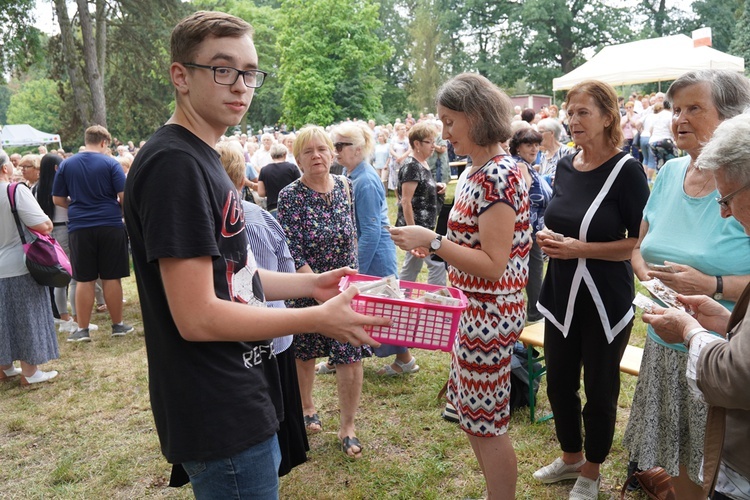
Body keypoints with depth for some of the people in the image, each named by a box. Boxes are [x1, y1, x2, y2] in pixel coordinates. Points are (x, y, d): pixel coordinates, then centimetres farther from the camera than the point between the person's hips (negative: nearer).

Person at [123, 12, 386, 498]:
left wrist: (310, 283, 5)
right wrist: (319, 318, -17)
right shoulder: (174, 165, -22)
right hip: (221, 421, -10)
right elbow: (197, 317, -25)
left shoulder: (201, 158, 10)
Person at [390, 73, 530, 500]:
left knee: (486, 420, 6)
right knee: (469, 406, 22)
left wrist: (433, 241, -24)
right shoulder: (479, 171, 8)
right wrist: (434, 244, 7)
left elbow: (493, 265, -24)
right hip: (474, 309, 10)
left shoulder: (498, 175, -21)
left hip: (489, 314, -10)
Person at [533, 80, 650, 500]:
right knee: (559, 381, 16)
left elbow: (641, 243, -14)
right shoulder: (565, 167, 4)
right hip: (561, 294, 6)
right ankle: (570, 457, 40)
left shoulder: (626, 170, -13)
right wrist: (547, 237, -4)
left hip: (606, 301, -6)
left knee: (600, 388, 10)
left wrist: (580, 249, -22)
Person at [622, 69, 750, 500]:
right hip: (666, 346, 5)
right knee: (676, 458, 19)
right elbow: (640, 246, 14)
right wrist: (648, 276, -4)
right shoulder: (670, 173, 5)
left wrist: (713, 285, -25)